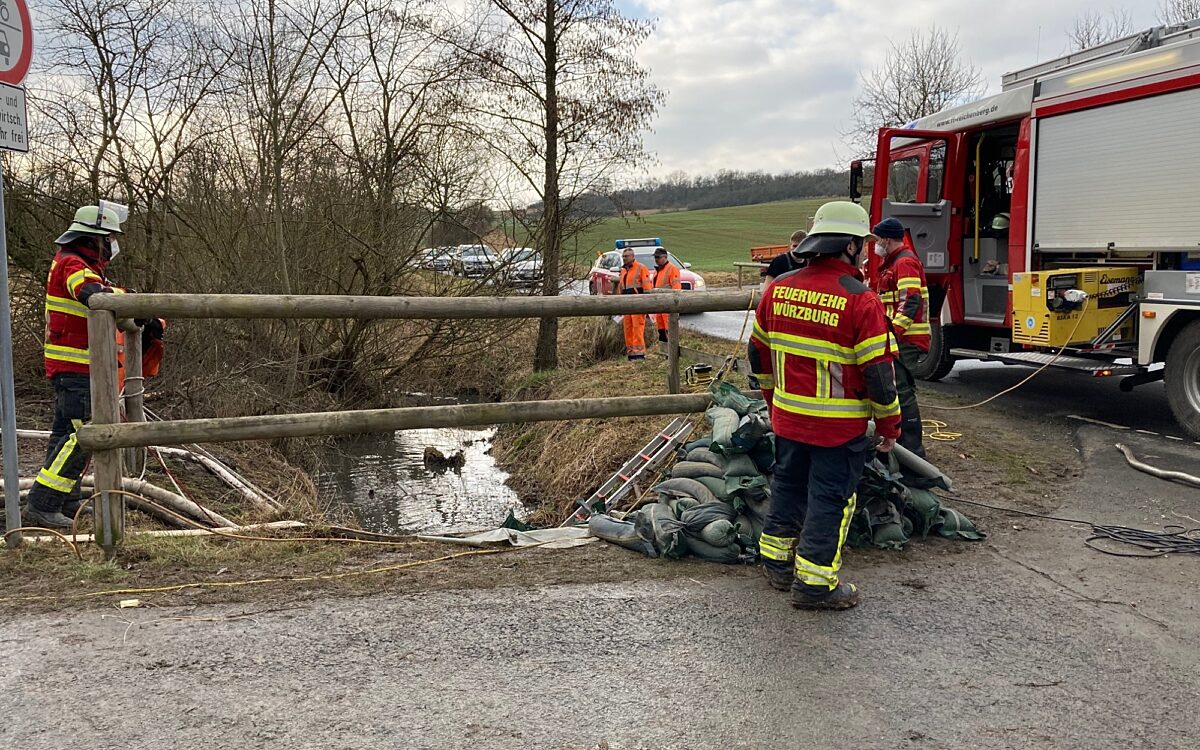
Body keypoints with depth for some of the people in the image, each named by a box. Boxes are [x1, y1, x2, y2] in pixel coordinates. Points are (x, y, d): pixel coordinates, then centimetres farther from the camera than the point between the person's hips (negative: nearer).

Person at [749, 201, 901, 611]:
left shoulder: (779, 289, 0)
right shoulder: (860, 300, -18)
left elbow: (759, 351, 11)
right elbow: (878, 370, -15)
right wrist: (889, 424, -3)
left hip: (787, 417, 6)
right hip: (839, 426, -6)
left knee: (788, 485, 21)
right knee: (830, 497, 5)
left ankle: (777, 562, 33)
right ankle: (814, 583, 11)